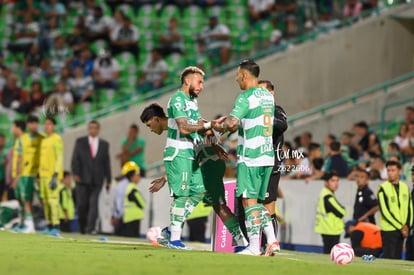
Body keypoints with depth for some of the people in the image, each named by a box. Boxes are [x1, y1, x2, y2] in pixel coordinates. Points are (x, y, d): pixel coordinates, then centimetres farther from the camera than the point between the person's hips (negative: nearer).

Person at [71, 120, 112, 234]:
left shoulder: (104, 144, 12)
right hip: (83, 178, 0)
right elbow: (75, 159, 3)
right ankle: (82, 228, 15)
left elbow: (106, 163, 12)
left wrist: (108, 180, 9)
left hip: (97, 180, 0)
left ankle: (91, 228, -16)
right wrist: (75, 173, -10)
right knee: (82, 204, 0)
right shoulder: (80, 142, 9)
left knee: (93, 203, -12)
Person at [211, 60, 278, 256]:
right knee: (257, 201, 15)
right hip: (268, 155, 8)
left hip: (250, 157, -8)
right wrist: (228, 121, 20)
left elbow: (232, 122, -23)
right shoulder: (268, 95, 13)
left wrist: (223, 125, -1)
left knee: (249, 201, -2)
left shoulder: (246, 96, -13)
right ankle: (272, 241, 5)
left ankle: (254, 247, -4)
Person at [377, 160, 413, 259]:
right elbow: (385, 212, -12)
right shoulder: (383, 188, -8)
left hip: (402, 230, 5)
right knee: (389, 259, -7)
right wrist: (400, 227, -13)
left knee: (398, 258, 8)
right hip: (388, 230, -5)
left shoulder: (405, 187, 9)